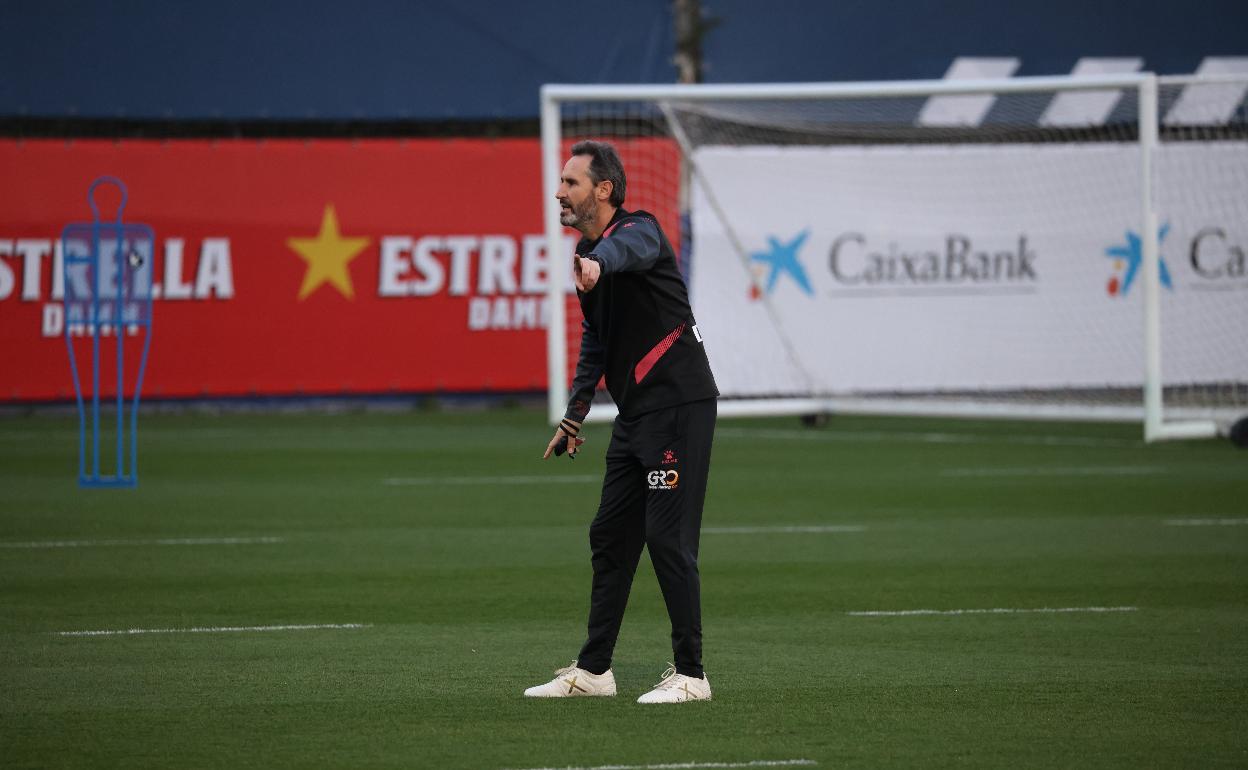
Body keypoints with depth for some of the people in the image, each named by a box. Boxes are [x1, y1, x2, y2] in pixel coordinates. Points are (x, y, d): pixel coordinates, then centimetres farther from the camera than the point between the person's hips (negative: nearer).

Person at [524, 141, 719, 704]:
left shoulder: (639, 229, -14)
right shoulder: (586, 252, 14)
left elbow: (628, 248, -41)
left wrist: (598, 264, -64)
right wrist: (575, 412, 26)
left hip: (679, 404, -9)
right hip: (636, 414, 9)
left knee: (668, 538, -11)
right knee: (610, 536, 12)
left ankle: (690, 674, -4)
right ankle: (593, 670, 21)